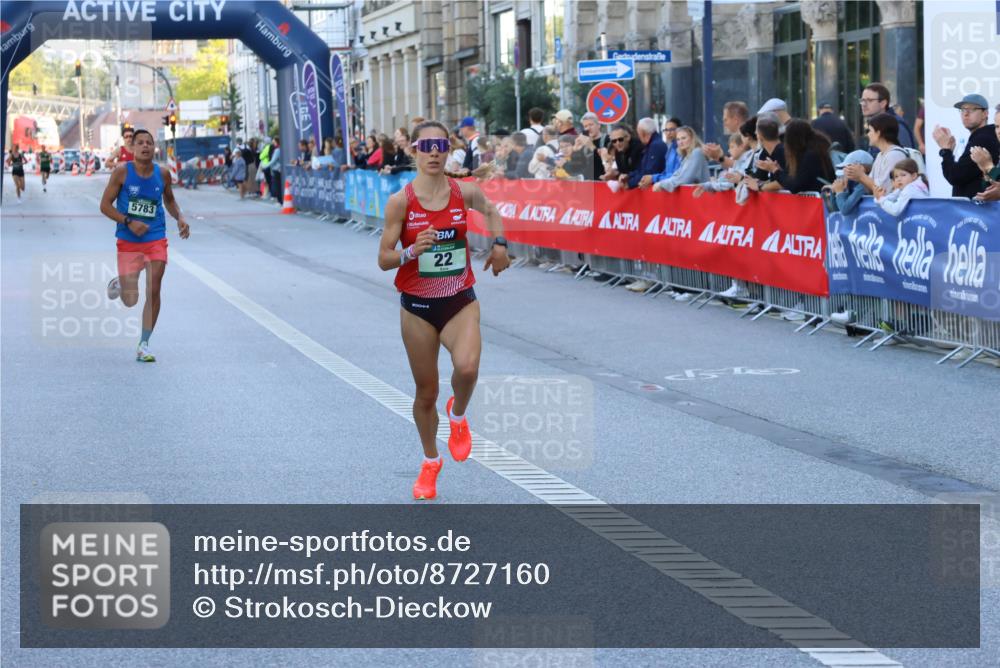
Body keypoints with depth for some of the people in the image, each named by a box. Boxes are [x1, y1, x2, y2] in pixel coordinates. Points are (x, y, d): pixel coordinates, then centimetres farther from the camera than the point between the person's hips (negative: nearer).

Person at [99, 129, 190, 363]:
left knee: (153, 291, -8)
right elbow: (105, 205, -5)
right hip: (128, 241, -2)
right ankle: (119, 283, 38)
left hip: (156, 240, 2)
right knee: (130, 301, 0)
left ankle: (144, 345, 3)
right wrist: (129, 222, -18)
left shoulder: (162, 174, 2)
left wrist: (180, 218, 0)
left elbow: (169, 200, 19)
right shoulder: (122, 172, -8)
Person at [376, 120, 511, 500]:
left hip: (460, 301, 0)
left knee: (467, 367, -28)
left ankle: (458, 414, 8)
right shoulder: (400, 202, -10)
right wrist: (412, 251, -28)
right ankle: (430, 463, 34)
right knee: (426, 393, 9)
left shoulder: (465, 193, -4)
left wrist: (499, 244, 4)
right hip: (417, 307, 0)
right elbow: (384, 260, -8)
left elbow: (490, 211, 20)